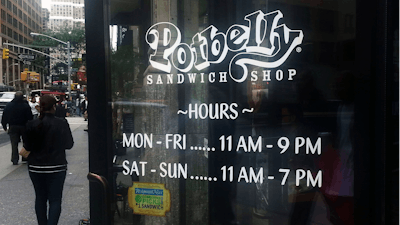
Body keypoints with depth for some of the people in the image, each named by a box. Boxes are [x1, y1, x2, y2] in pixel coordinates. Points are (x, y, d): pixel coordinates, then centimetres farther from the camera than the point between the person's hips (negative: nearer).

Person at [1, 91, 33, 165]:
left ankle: (15, 160, 0)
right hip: (23, 127, -2)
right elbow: (30, 117, -10)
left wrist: (4, 126, 14)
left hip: (13, 127, 2)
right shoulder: (26, 105, -8)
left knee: (14, 144, 4)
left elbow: (4, 117, 5)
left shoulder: (9, 105, 1)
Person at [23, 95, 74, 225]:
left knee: (40, 198, 18)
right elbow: (69, 144, -3)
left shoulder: (32, 125, -8)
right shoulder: (62, 124, -12)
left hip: (36, 167, 2)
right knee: (55, 199, 5)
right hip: (56, 167, -2)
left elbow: (28, 147, -3)